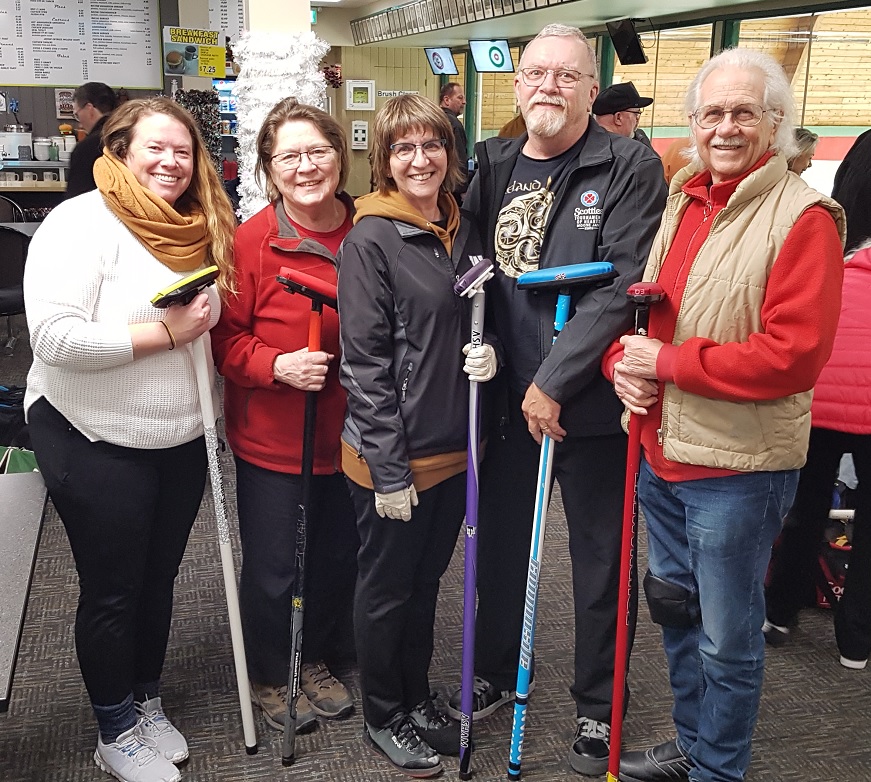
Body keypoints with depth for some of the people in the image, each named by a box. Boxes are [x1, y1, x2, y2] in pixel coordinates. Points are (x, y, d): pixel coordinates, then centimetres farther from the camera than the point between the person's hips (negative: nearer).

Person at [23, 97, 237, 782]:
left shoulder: (201, 229, 6)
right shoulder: (82, 223, -15)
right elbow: (55, 337, -25)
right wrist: (165, 332, -23)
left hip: (183, 439, 6)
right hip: (97, 442, -6)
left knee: (158, 578, 18)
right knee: (113, 590, 8)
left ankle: (146, 701, 39)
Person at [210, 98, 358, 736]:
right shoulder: (251, 241, -12)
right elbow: (226, 338, -8)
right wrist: (277, 365, -23)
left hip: (348, 435, 4)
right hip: (270, 438, -4)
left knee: (339, 556, 18)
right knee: (274, 567, 8)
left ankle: (315, 660, 43)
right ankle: (269, 676, 35)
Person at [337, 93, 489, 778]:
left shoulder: (463, 230, 7)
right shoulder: (371, 240, -14)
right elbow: (366, 362, -16)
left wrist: (486, 353, -5)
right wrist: (389, 471, -17)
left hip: (454, 446, 7)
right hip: (392, 456, -6)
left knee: (426, 580, 21)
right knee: (387, 589, 12)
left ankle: (417, 699, 41)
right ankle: (383, 718, 32)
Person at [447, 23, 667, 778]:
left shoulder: (631, 169, -10)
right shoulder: (492, 164, 7)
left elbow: (622, 287, -18)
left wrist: (554, 382, -19)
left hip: (590, 403, -5)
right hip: (510, 398, 5)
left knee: (600, 560, 9)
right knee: (499, 541, 18)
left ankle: (598, 707, 29)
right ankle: (496, 673, 40)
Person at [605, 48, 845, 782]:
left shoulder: (802, 218, -14)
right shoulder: (681, 203, 8)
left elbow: (794, 355, -23)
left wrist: (667, 361, -20)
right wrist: (622, 358, -8)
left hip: (738, 465, -7)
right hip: (661, 450, 8)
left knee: (728, 637, 8)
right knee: (673, 605, 22)